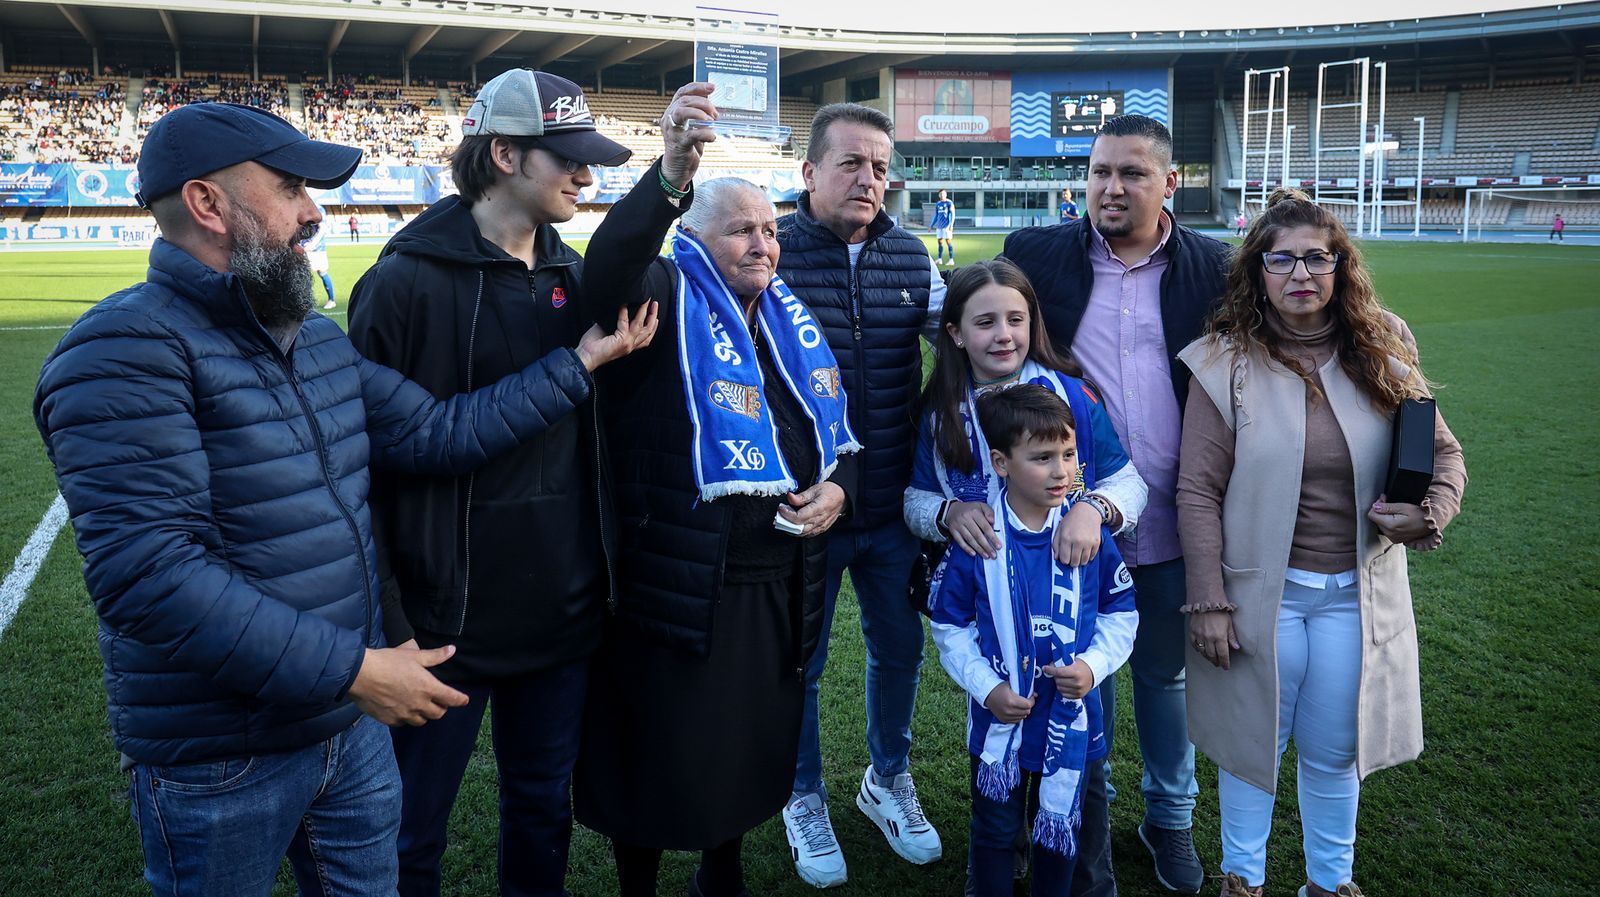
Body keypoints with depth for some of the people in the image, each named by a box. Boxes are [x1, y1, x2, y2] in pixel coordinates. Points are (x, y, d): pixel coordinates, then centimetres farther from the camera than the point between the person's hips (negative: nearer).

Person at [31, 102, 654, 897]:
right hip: (220, 762, -7)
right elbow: (149, 572, -29)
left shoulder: (319, 341, 8)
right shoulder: (128, 351, -21)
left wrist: (576, 364, 5)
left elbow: (437, 434, 8)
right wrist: (351, 669, -27)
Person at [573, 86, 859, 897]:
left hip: (780, 583, 6)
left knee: (753, 751, 21)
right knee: (662, 759, 8)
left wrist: (839, 488, -3)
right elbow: (607, 270, -34)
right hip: (680, 584, -6)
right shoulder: (670, 299, -9)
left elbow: (840, 436, 18)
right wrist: (671, 177, -49)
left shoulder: (794, 321, 10)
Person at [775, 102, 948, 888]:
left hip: (894, 506, 4)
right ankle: (805, 799, 37)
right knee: (798, 662, 13)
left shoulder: (911, 257, 1)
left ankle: (888, 780, 44)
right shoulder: (772, 252, -12)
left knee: (898, 648, 19)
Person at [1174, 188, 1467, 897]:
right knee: (1253, 740, 12)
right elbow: (1199, 492, -9)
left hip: (1356, 592, 3)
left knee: (1335, 749, 15)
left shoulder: (1379, 355, -1)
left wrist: (1432, 513, -14)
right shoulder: (1226, 364, -10)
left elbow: (1442, 451, 8)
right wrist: (1208, 600, -10)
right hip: (1259, 590, -2)